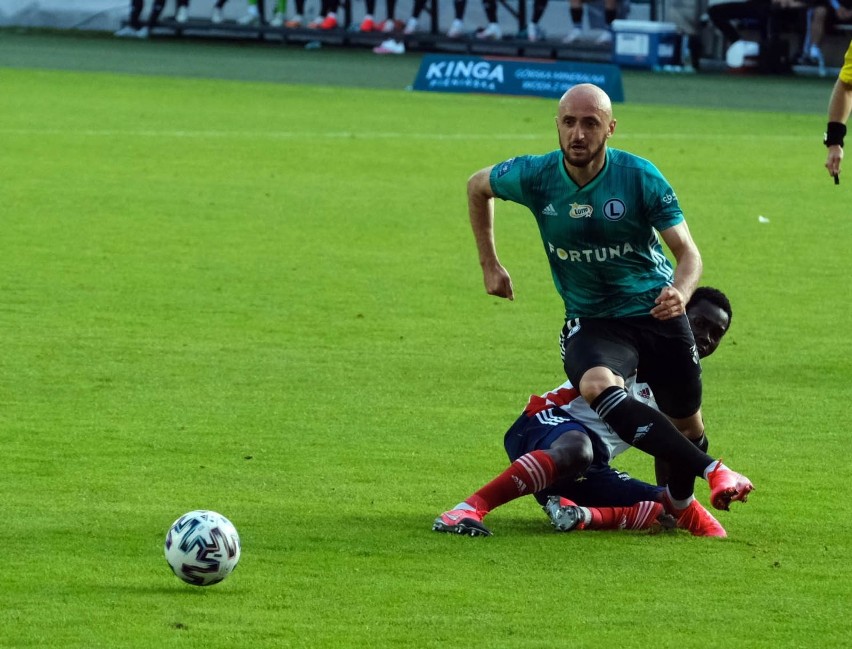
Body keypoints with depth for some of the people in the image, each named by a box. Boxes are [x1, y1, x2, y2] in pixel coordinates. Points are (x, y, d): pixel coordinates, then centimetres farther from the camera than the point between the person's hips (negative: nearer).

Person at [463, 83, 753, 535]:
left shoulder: (639, 177, -14)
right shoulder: (534, 177, -11)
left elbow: (687, 251, -11)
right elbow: (477, 186, 11)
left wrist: (680, 292, -34)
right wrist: (490, 265, 11)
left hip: (656, 311, 1)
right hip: (591, 323, -1)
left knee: (686, 423, 7)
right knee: (597, 387, -33)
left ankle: (680, 502, 40)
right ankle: (713, 472, -38)